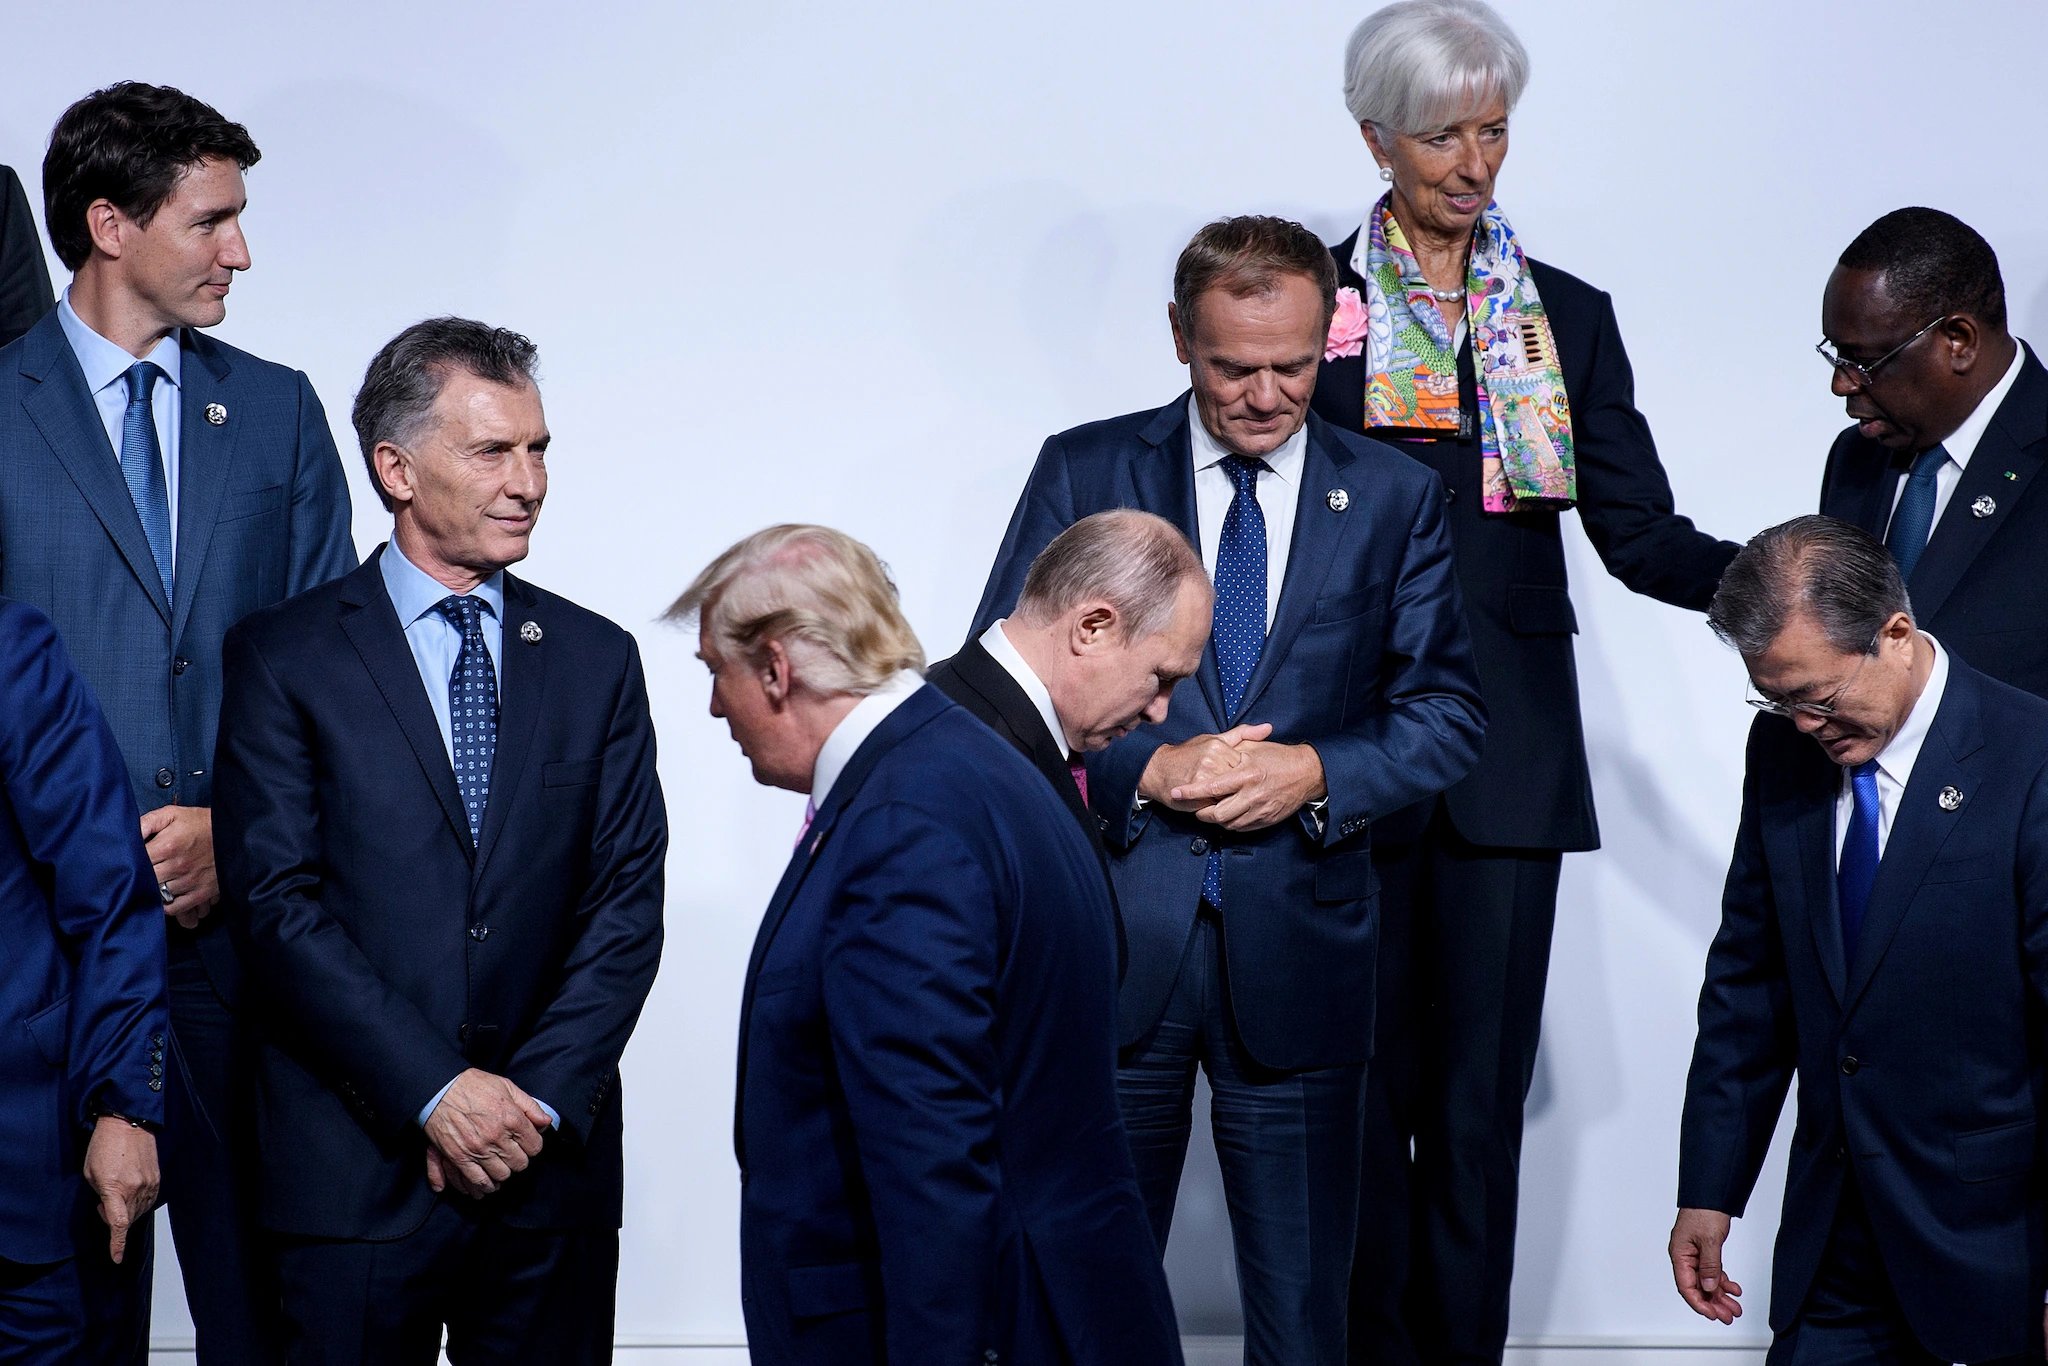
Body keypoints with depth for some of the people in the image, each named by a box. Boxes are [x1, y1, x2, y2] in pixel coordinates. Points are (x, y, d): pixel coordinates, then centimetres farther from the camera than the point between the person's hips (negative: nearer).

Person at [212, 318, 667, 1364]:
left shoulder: (597, 661, 10)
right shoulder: (282, 656, 1)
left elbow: (627, 901, 5)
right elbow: (276, 898, -7)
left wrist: (539, 1100, -8)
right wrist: (436, 1092, -14)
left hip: (552, 1162, 3)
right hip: (356, 1173, -2)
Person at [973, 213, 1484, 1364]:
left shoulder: (1397, 500, 5)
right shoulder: (1084, 473, 3)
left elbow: (1450, 713, 5)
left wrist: (1318, 773, -12)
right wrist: (1146, 770, -13)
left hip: (1299, 951, 1)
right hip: (1114, 935, 0)